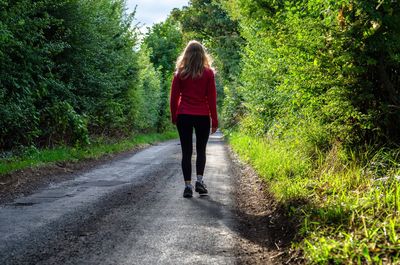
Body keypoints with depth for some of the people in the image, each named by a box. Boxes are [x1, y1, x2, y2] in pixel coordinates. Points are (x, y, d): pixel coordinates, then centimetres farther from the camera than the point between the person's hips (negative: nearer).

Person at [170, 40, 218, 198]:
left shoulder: (180, 73, 1)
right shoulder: (208, 73, -1)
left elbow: (174, 97, 3)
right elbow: (212, 98, -1)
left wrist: (174, 117, 13)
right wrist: (214, 120, 5)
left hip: (183, 116, 0)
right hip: (202, 116, 0)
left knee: (186, 151, 5)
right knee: (201, 150, 13)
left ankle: (188, 185, 0)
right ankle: (199, 180, -1)